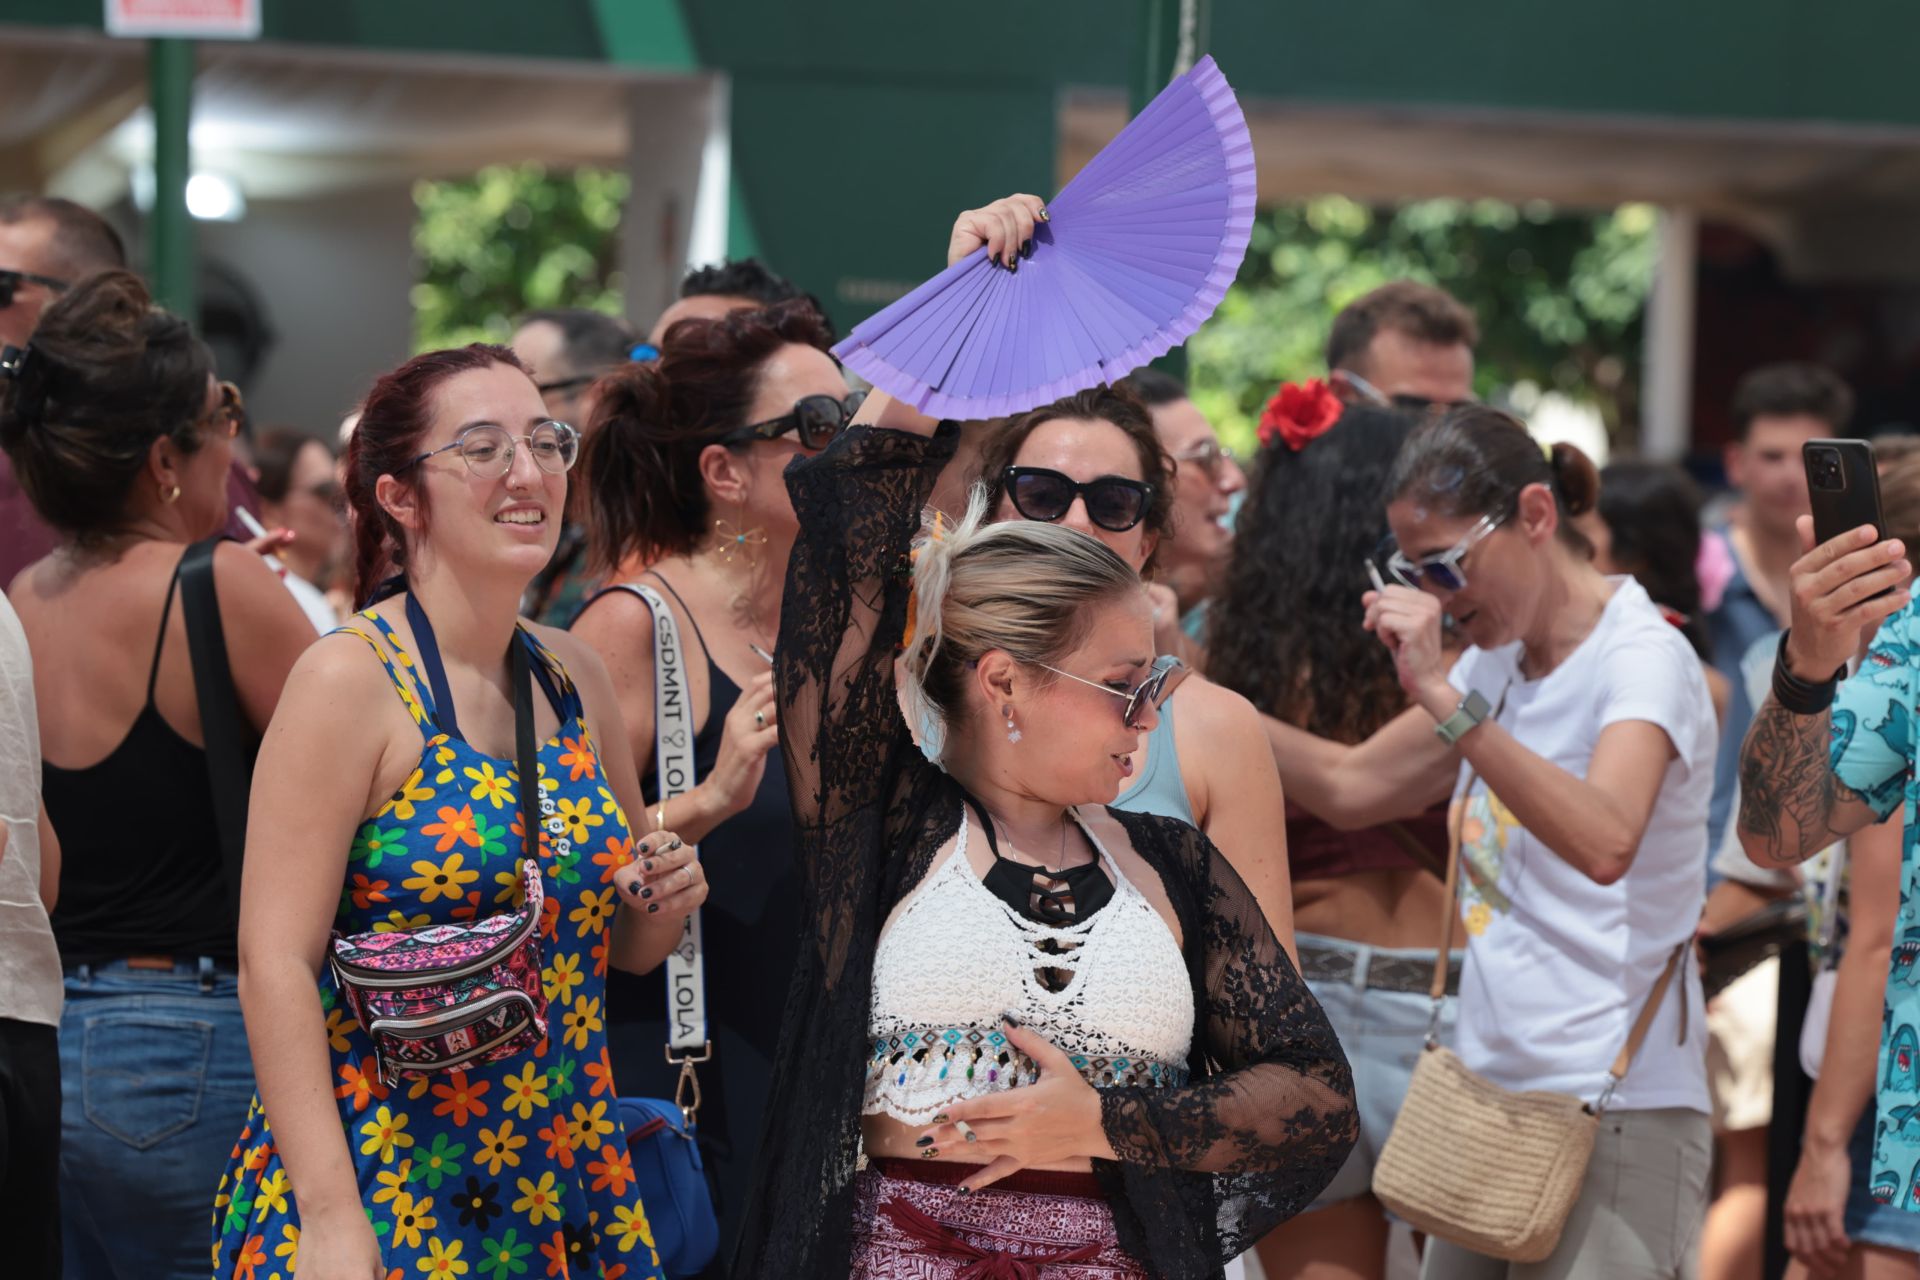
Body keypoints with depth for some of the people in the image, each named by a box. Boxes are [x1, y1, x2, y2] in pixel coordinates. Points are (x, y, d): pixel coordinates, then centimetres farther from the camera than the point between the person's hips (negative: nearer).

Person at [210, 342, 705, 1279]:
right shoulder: (350, 678, -11)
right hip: (381, 1190, -6)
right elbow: (276, 964, -16)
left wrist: (665, 896, -2)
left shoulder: (575, 678, 8)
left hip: (565, 1186, 6)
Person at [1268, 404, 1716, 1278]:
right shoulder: (1495, 665, 13)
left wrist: (1443, 698, -33)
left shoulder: (1644, 656, -12)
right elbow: (1352, 788, 20)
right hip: (1491, 1097, 8)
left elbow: (1605, 842, -31)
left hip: (1612, 1114, -8)